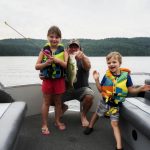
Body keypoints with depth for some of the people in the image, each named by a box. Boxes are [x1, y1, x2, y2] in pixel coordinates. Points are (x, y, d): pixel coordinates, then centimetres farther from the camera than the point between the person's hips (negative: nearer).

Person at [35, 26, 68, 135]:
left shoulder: (63, 51, -3)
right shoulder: (44, 50, -3)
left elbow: (66, 65, -13)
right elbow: (37, 66, -4)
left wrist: (57, 60, -28)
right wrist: (46, 63, -22)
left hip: (59, 80, 1)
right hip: (47, 80, 0)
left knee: (58, 101, 14)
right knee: (46, 102, 8)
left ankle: (57, 121, 32)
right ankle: (44, 125, 19)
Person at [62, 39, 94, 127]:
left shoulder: (83, 59, -8)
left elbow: (88, 67, -32)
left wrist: (82, 58, -55)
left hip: (81, 88, -2)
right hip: (67, 89, 2)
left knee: (89, 95, -33)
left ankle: (83, 115, -1)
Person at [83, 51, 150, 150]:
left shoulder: (126, 75, -15)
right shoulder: (107, 76, -13)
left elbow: (131, 90, -5)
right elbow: (101, 90, -5)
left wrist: (140, 89, -22)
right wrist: (97, 80, -18)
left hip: (116, 105, -2)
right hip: (105, 102, 3)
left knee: (115, 123, -3)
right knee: (97, 114, 25)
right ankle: (90, 127, 54)